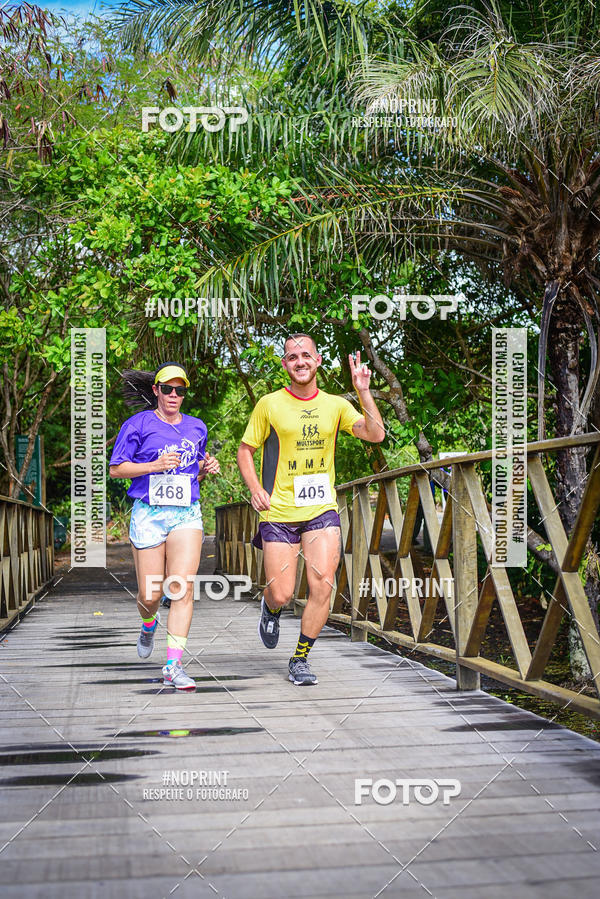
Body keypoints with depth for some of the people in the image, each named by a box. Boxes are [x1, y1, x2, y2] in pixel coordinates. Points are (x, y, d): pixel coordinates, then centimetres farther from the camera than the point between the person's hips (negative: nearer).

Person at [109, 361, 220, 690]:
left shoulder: (196, 427, 15)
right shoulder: (138, 424, 1)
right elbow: (116, 468, -1)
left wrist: (207, 469, 5)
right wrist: (155, 465, -14)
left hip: (187, 514, 2)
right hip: (148, 514, -2)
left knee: (183, 588, -12)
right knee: (150, 593, 1)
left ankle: (173, 666, -11)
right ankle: (148, 626, 39)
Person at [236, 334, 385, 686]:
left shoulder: (335, 405, 5)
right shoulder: (269, 405, 0)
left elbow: (376, 435, -6)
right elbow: (246, 450, 7)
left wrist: (363, 391, -16)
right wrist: (255, 489, -8)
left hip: (322, 510, 2)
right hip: (279, 512, -1)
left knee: (322, 587, -9)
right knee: (282, 595, -1)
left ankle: (300, 659, 10)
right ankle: (270, 609, 38)